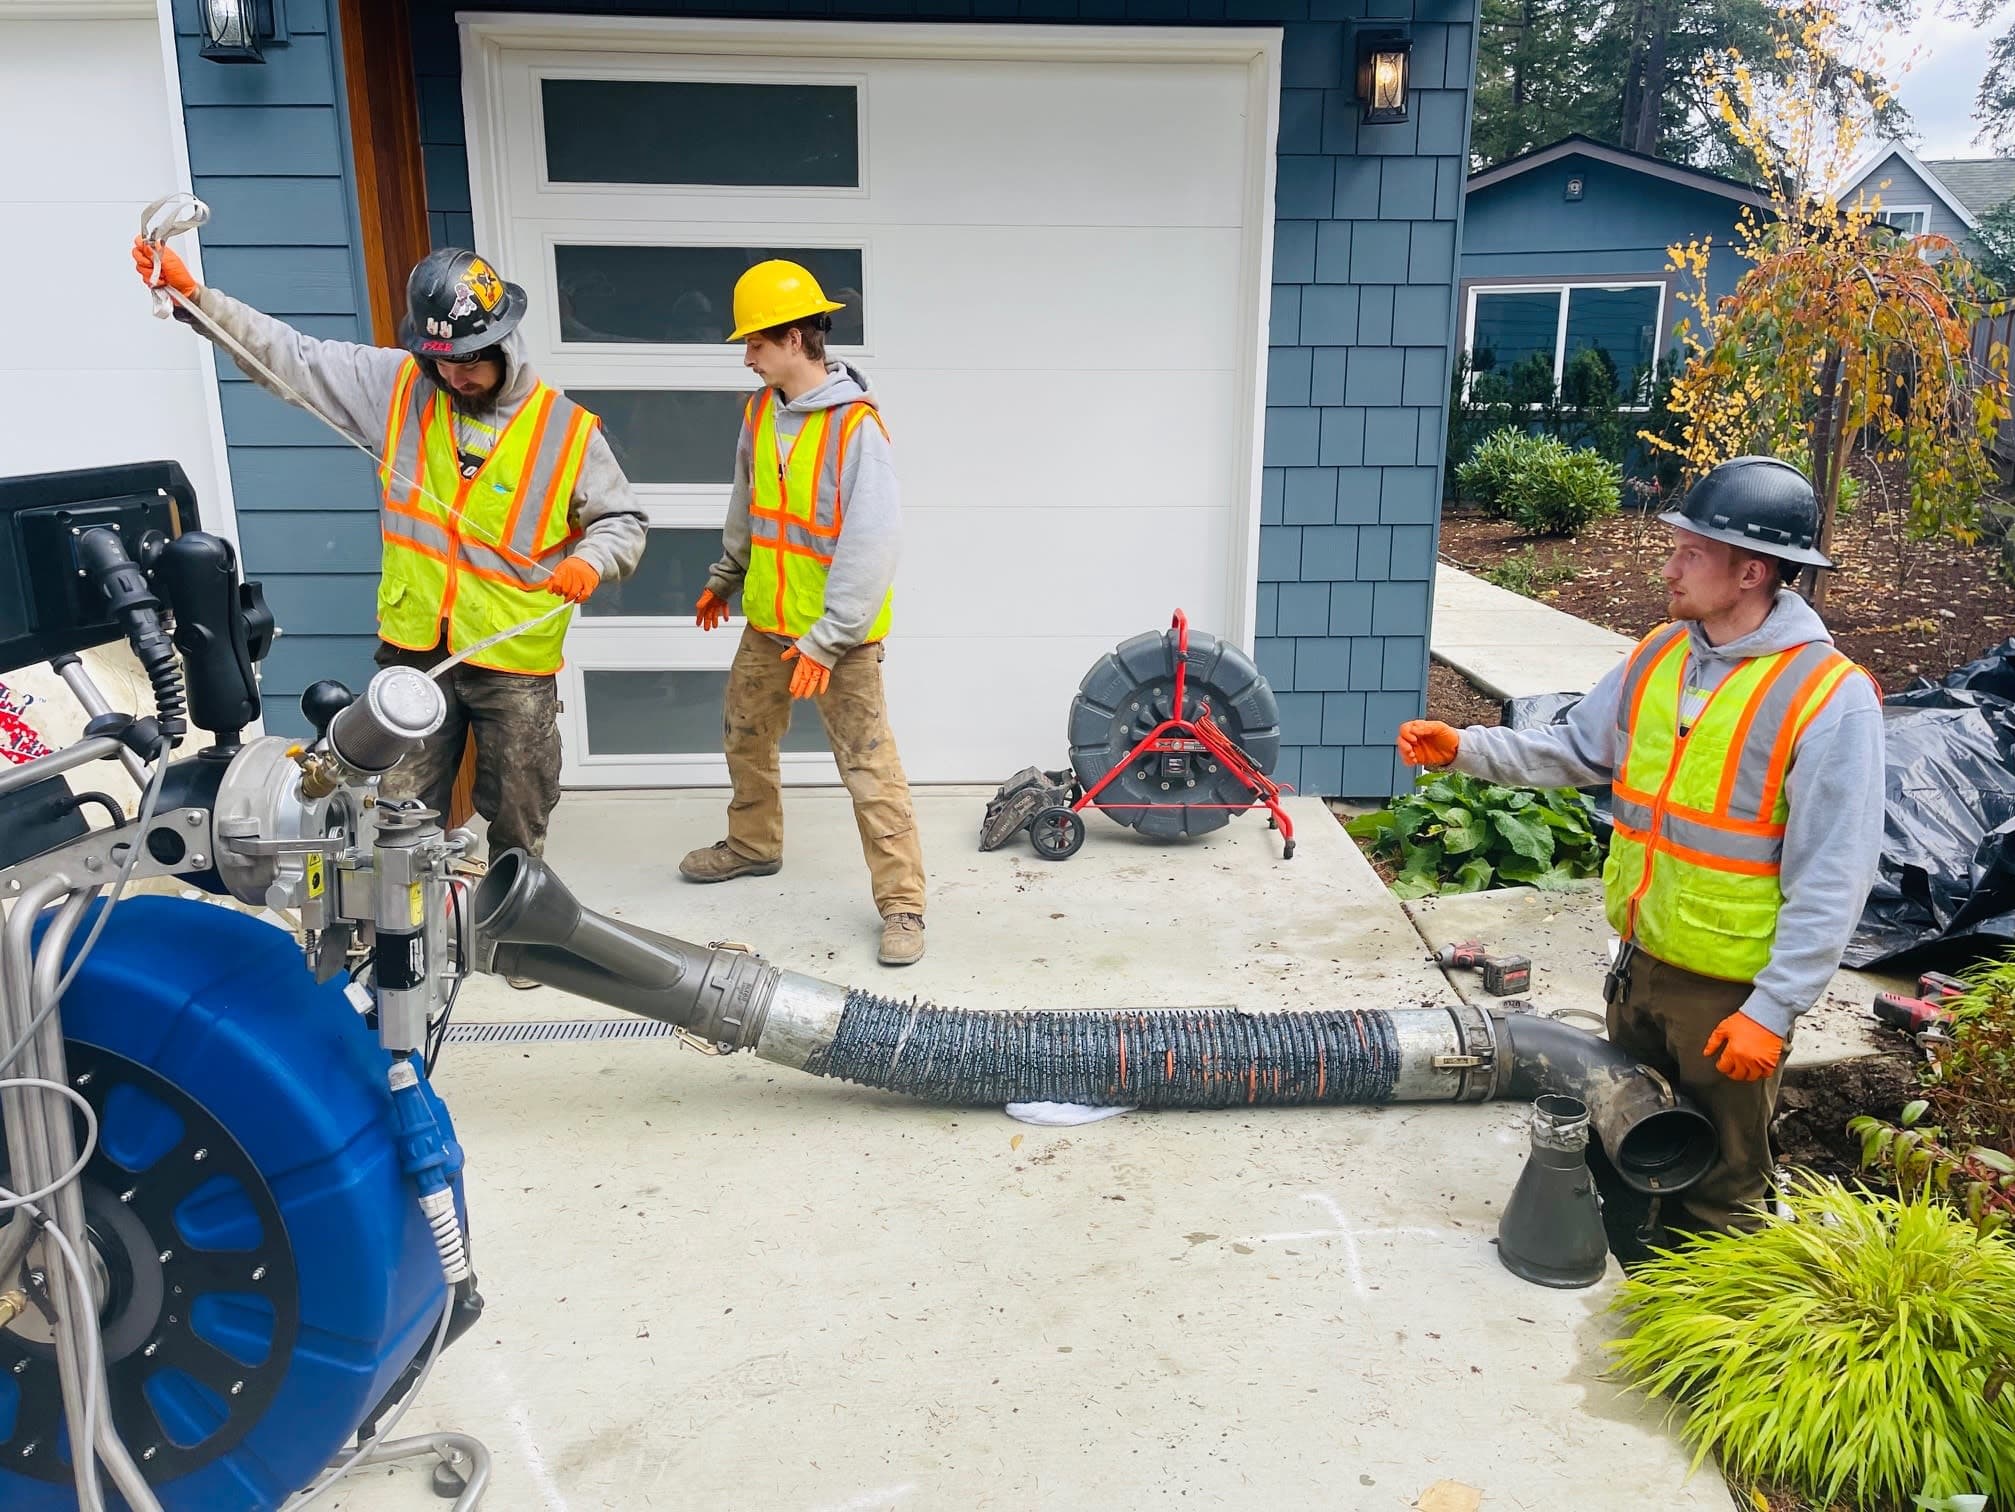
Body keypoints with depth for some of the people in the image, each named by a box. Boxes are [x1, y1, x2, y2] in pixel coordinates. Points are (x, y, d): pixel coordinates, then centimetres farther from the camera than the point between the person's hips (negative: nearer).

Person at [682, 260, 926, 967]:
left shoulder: (856, 426, -20)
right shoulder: (760, 411, 4)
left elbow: (871, 546, -24)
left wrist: (826, 641, -24)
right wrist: (724, 578, 28)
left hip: (840, 635, -8)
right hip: (766, 623, 8)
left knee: (869, 769, -5)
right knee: (745, 737, 23)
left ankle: (902, 904, 5)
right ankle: (753, 846, 46)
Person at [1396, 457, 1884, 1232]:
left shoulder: (1831, 697, -21)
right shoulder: (1660, 656, 0)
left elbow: (1832, 879, -20)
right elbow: (1574, 749, 9)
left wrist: (1773, 1009, -21)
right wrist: (1464, 748, -5)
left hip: (1733, 991, -7)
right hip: (1641, 962, 7)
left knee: (1720, 1187, 12)